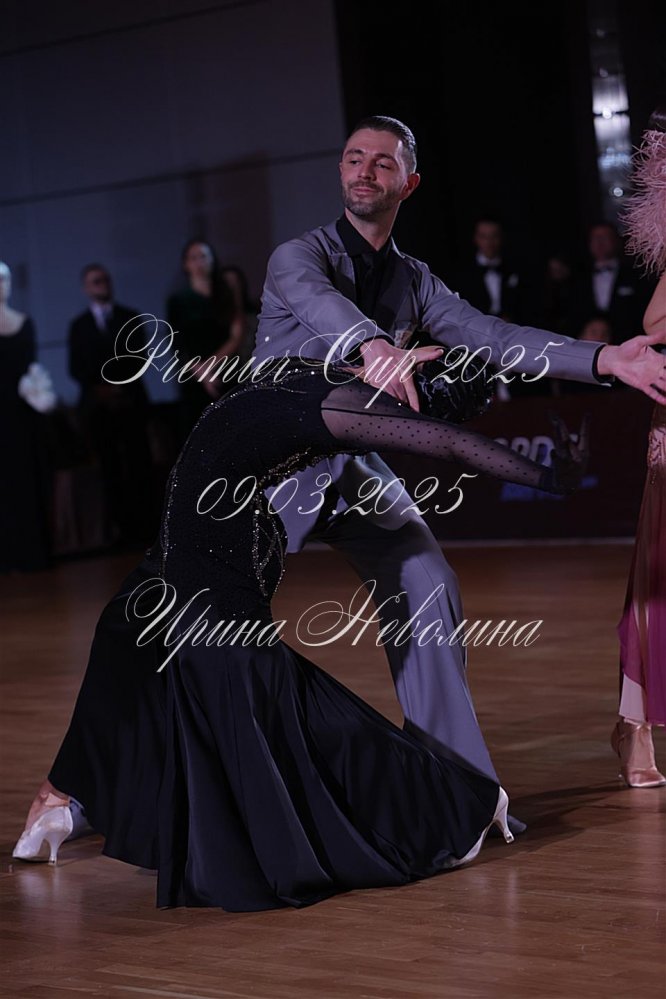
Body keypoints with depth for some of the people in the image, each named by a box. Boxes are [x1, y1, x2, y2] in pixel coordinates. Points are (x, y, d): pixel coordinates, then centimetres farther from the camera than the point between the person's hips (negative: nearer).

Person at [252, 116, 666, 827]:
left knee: (429, 598, -7)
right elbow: (316, 298, -35)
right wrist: (373, 346, -58)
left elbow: (492, 338, -3)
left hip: (354, 465, 5)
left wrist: (602, 359, -17)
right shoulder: (299, 255, -10)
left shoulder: (414, 283, 7)